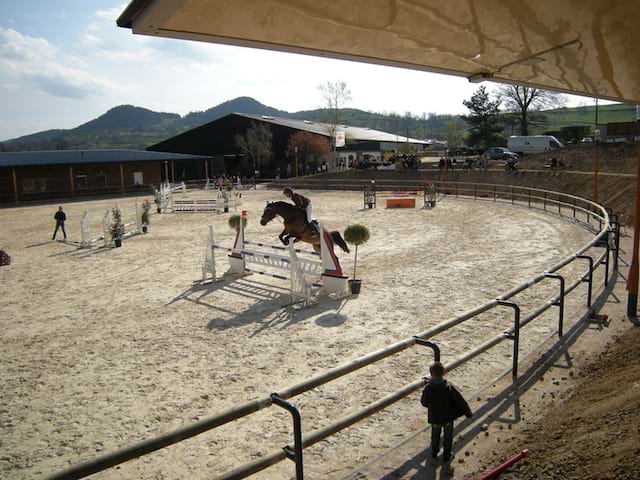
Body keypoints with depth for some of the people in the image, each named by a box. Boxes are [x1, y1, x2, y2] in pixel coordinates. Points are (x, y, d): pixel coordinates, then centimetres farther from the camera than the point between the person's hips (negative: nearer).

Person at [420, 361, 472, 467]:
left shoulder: (428, 388, -23)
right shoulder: (449, 387, -23)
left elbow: (424, 403, -8)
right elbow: (460, 400, -17)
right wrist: (467, 412, -2)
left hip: (434, 418, 1)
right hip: (448, 417, -1)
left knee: (435, 436, 26)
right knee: (448, 437, 22)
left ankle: (434, 455, 42)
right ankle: (447, 456, 36)